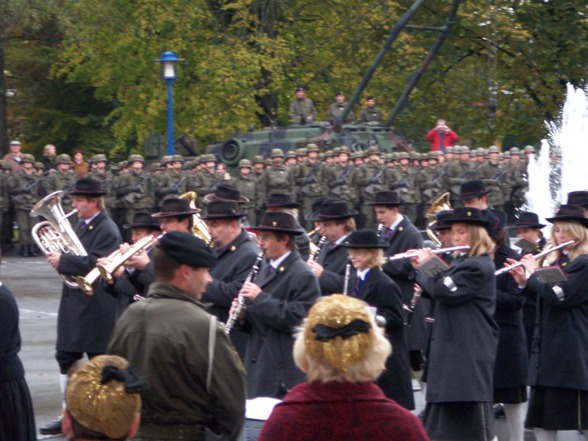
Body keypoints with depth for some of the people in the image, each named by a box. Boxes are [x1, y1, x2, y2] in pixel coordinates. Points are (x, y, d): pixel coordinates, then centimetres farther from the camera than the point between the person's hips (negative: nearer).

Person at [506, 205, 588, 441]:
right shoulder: (555, 261, 17)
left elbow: (558, 295, -22)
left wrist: (533, 274, -8)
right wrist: (525, 281, 6)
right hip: (547, 350, 9)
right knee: (542, 421, 8)